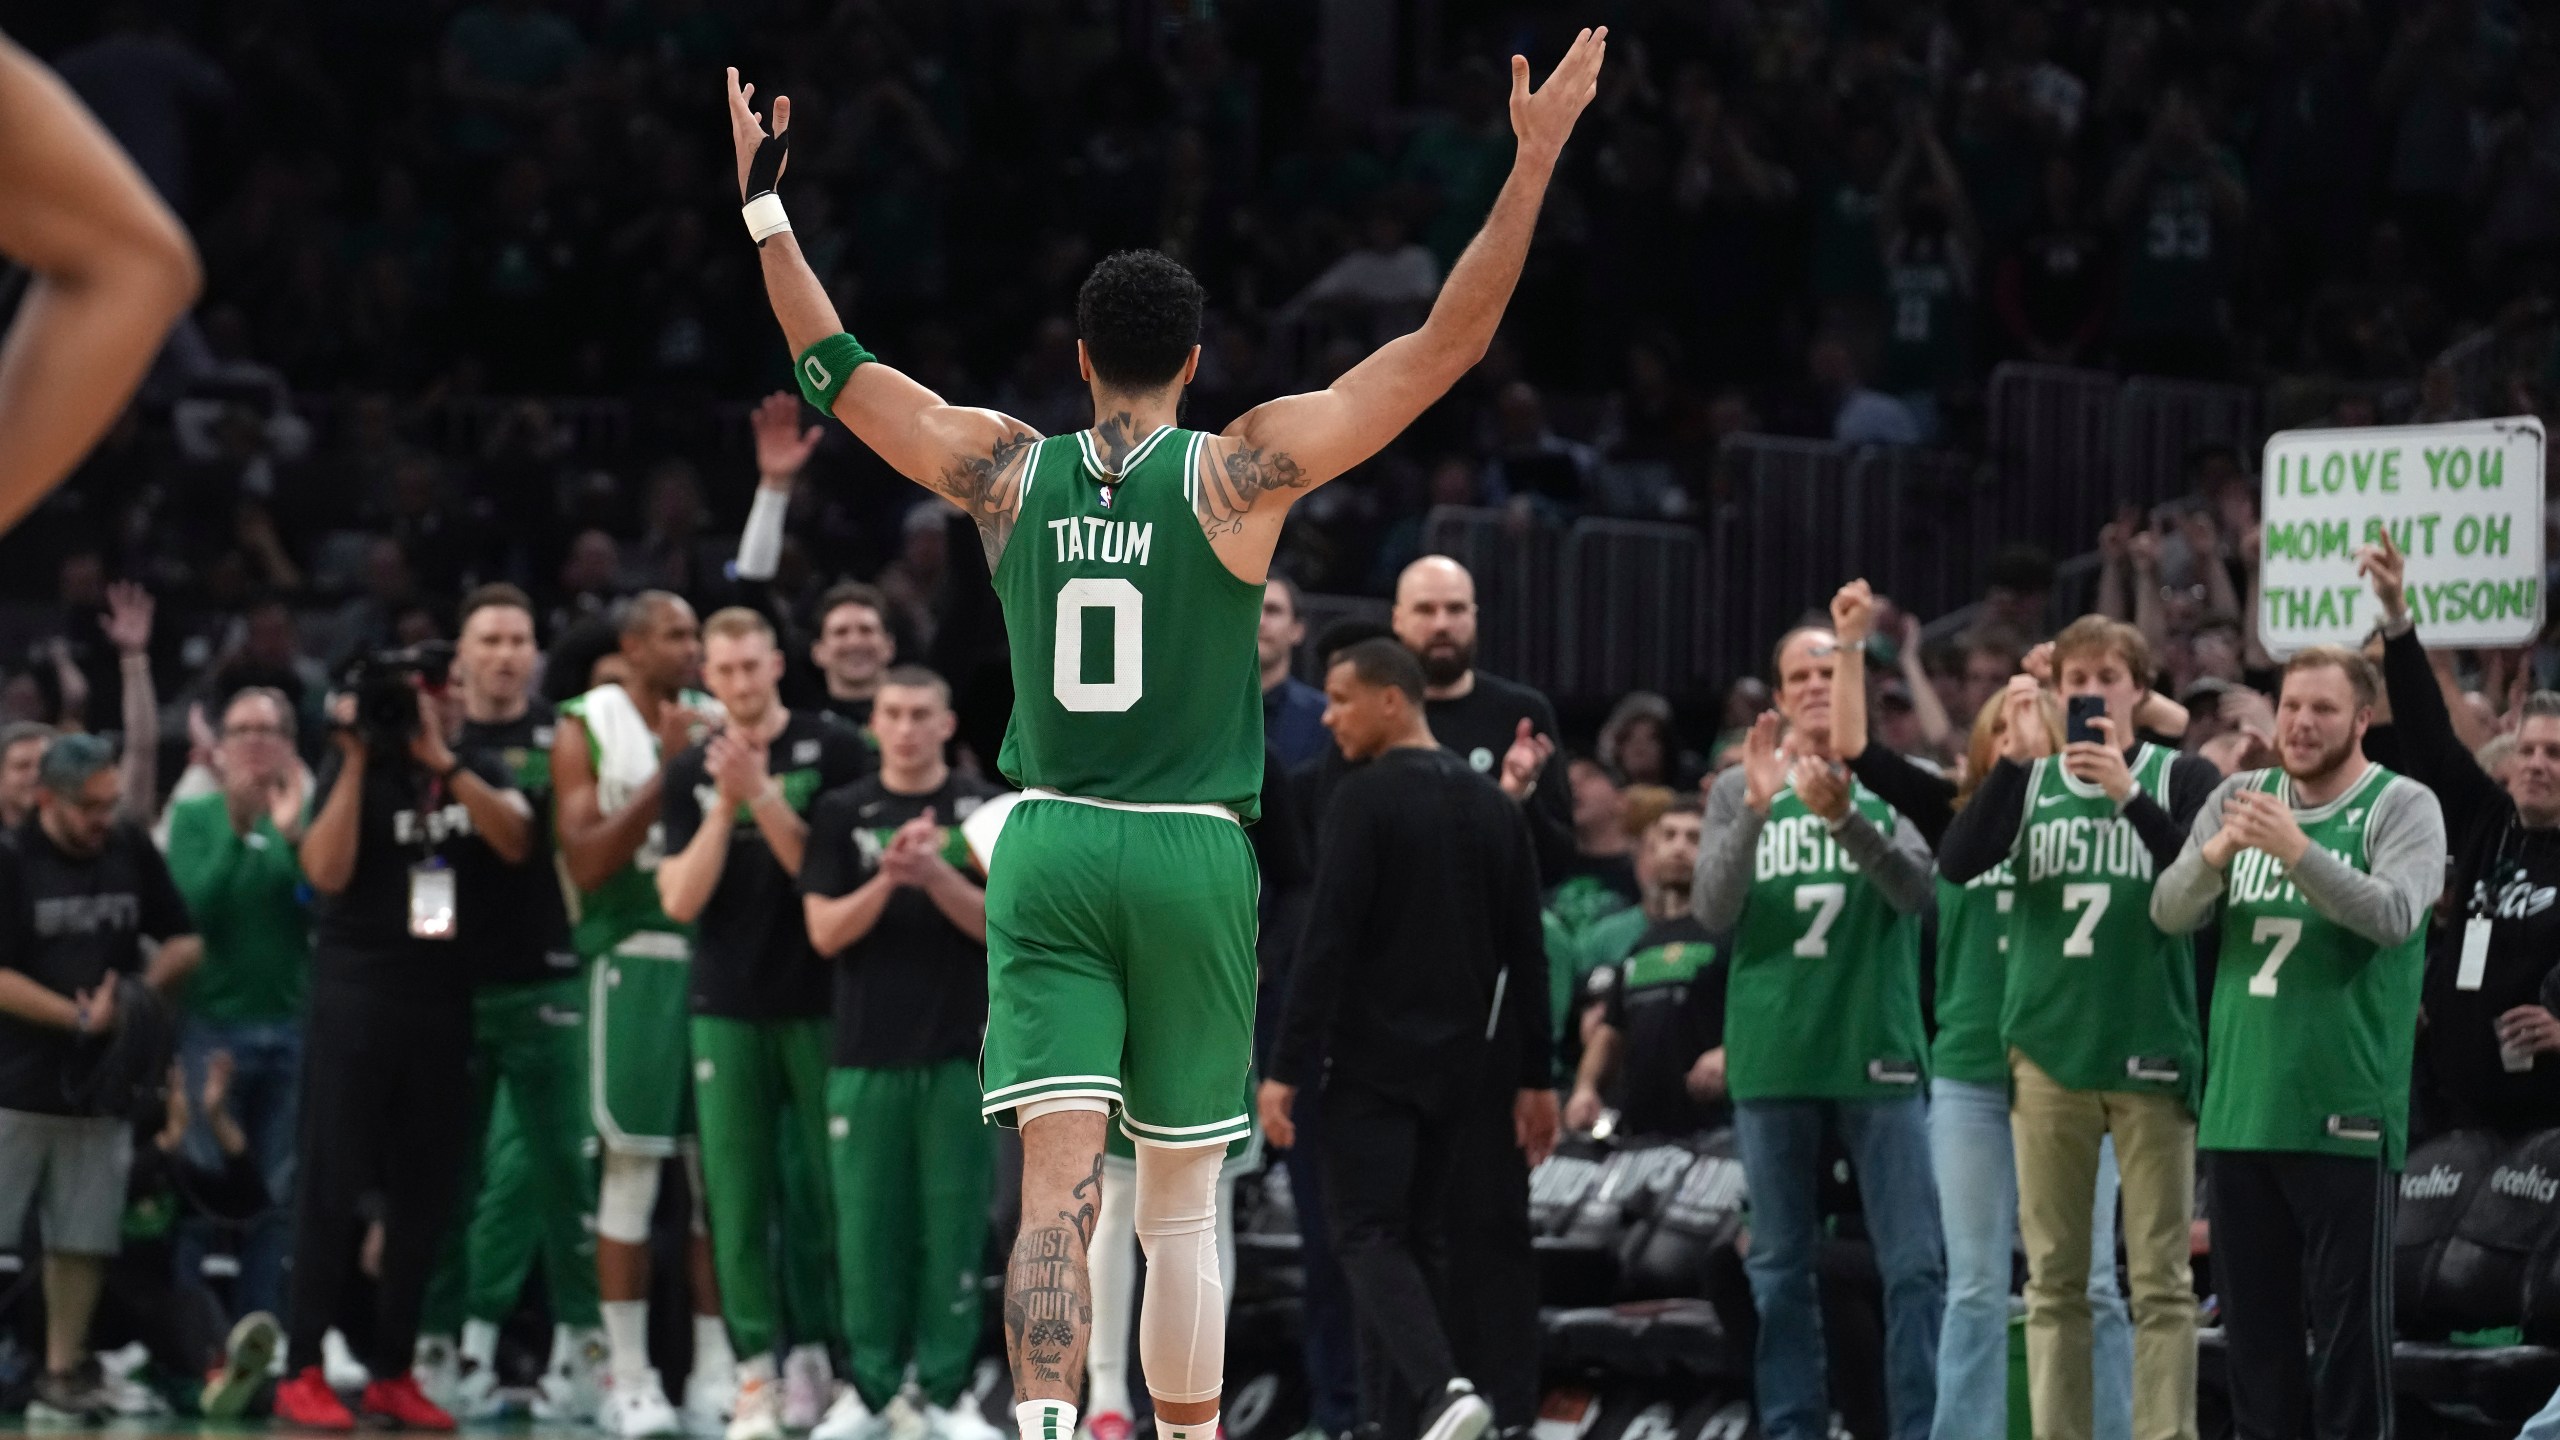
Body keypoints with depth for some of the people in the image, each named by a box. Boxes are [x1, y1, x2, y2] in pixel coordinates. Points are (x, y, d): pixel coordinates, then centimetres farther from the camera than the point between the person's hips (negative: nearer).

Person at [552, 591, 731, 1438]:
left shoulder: (717, 722, 11)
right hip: (635, 955, -4)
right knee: (632, 1168, -3)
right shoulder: (587, 730, 0)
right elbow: (586, 862, -10)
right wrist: (666, 774, -17)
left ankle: (716, 1371, 8)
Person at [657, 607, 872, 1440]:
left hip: (820, 1003, -2)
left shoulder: (833, 749, 0)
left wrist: (760, 794, -15)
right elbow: (681, 900, 3)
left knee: (827, 1186, 0)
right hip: (728, 1009, 3)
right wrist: (724, 805, -9)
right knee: (736, 1195, -1)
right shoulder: (692, 771, 10)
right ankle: (755, 1368, 1)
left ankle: (819, 1355, 10)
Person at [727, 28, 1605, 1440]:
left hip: (1048, 849, 1)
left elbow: (835, 369, 16)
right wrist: (1532, 164, -5)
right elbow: (1440, 347, -6)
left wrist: (764, 201, 26)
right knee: (1181, 1205, 9)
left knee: (1056, 1189, -8)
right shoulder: (1240, 472, -4)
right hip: (1190, 853, -1)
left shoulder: (1005, 470, 3)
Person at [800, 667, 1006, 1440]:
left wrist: (935, 873, -17)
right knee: (867, 1224, 0)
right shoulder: (842, 813, 7)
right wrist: (886, 879, -15)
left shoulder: (985, 810, 5)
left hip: (961, 1050, -1)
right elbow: (825, 932, 1)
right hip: (867, 1052, 1)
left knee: (954, 1223, -1)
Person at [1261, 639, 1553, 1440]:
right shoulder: (1493, 805, 10)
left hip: (1375, 1061, -6)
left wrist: (1287, 1070, -14)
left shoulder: (1366, 799, -11)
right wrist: (1535, 1078, 15)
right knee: (1415, 1236, 14)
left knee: (1368, 1235, -4)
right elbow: (1526, 952, 11)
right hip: (1462, 1064, 6)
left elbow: (1328, 944, -16)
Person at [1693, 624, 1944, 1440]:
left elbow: (1918, 890, -13)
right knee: (1781, 1270, 6)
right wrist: (1757, 808, -20)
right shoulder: (1738, 789, 7)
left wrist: (1845, 818, -30)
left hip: (1877, 1051, -1)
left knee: (1914, 1265, -5)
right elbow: (1713, 912, -5)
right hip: (1772, 1058, 1)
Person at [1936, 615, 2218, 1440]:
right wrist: (2017, 758, -16)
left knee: (2160, 1278, -3)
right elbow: (1957, 864, -6)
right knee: (2055, 1278, 5)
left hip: (2151, 1054, -2)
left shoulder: (2182, 778, 2)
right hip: (2048, 1052, 2)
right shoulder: (2029, 779, 9)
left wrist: (2130, 798, -25)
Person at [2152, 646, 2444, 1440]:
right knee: (2254, 1317, 11)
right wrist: (2215, 854, -20)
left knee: (2348, 1322, -4)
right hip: (2240, 1107, 5)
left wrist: (2299, 850, -32)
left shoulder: (2402, 807, -3)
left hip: (2345, 1115, -5)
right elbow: (2169, 913, 1)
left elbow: (2395, 916, -19)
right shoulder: (2238, 798, 11)